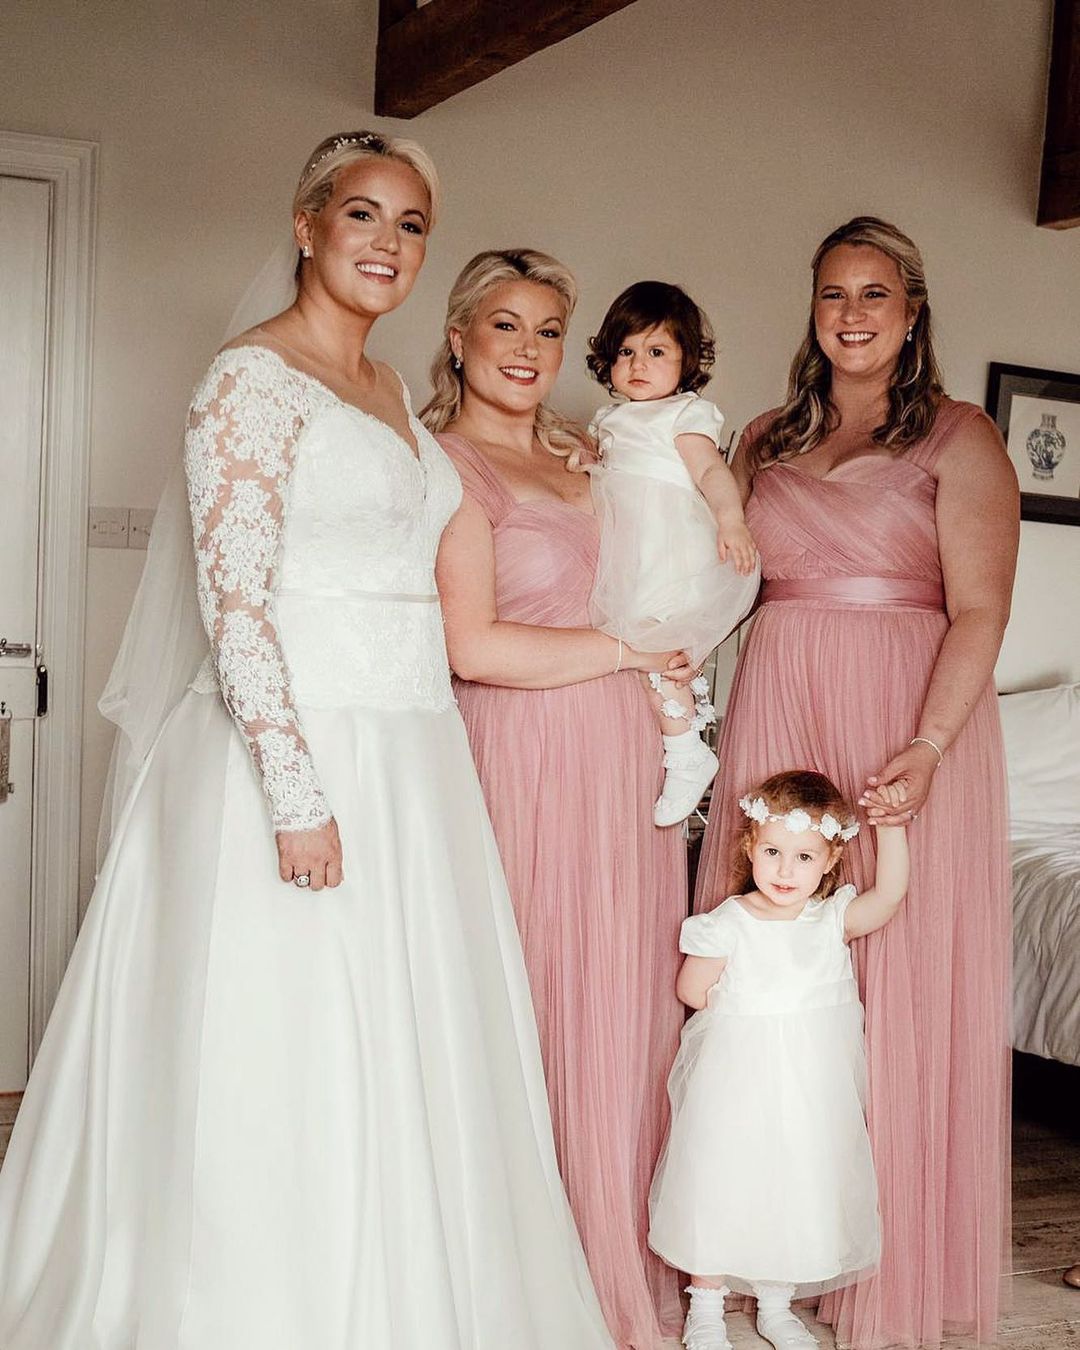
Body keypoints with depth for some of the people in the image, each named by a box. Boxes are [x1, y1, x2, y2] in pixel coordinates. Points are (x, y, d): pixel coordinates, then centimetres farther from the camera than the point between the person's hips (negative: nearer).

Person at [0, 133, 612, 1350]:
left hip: (409, 764, 8)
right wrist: (298, 796, -21)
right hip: (298, 749, -8)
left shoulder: (392, 394, 16)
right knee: (283, 1081, 0)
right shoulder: (254, 377, -9)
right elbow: (233, 599, -16)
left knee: (407, 1071, 14)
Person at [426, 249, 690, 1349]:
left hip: (626, 760, 7)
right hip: (529, 758, -7)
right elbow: (473, 647, -15)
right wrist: (629, 649, -7)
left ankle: (624, 1260, 23)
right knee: (533, 1015, -2)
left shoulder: (582, 453, 17)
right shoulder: (449, 464, -5)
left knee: (625, 1007, 10)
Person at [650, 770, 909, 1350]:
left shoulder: (834, 918, -2)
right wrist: (751, 1006, -3)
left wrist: (891, 825, -23)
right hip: (738, 1080, -3)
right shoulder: (728, 924, -11)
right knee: (721, 1186, 5)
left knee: (800, 1189, 11)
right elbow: (692, 989, -6)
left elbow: (889, 895, -16)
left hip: (814, 1088, 3)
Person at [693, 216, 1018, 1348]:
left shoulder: (957, 438, 1)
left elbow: (979, 612, -8)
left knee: (898, 980, -2)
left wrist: (928, 746, -21)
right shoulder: (765, 441, 17)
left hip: (907, 722, -4)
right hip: (774, 714, 4)